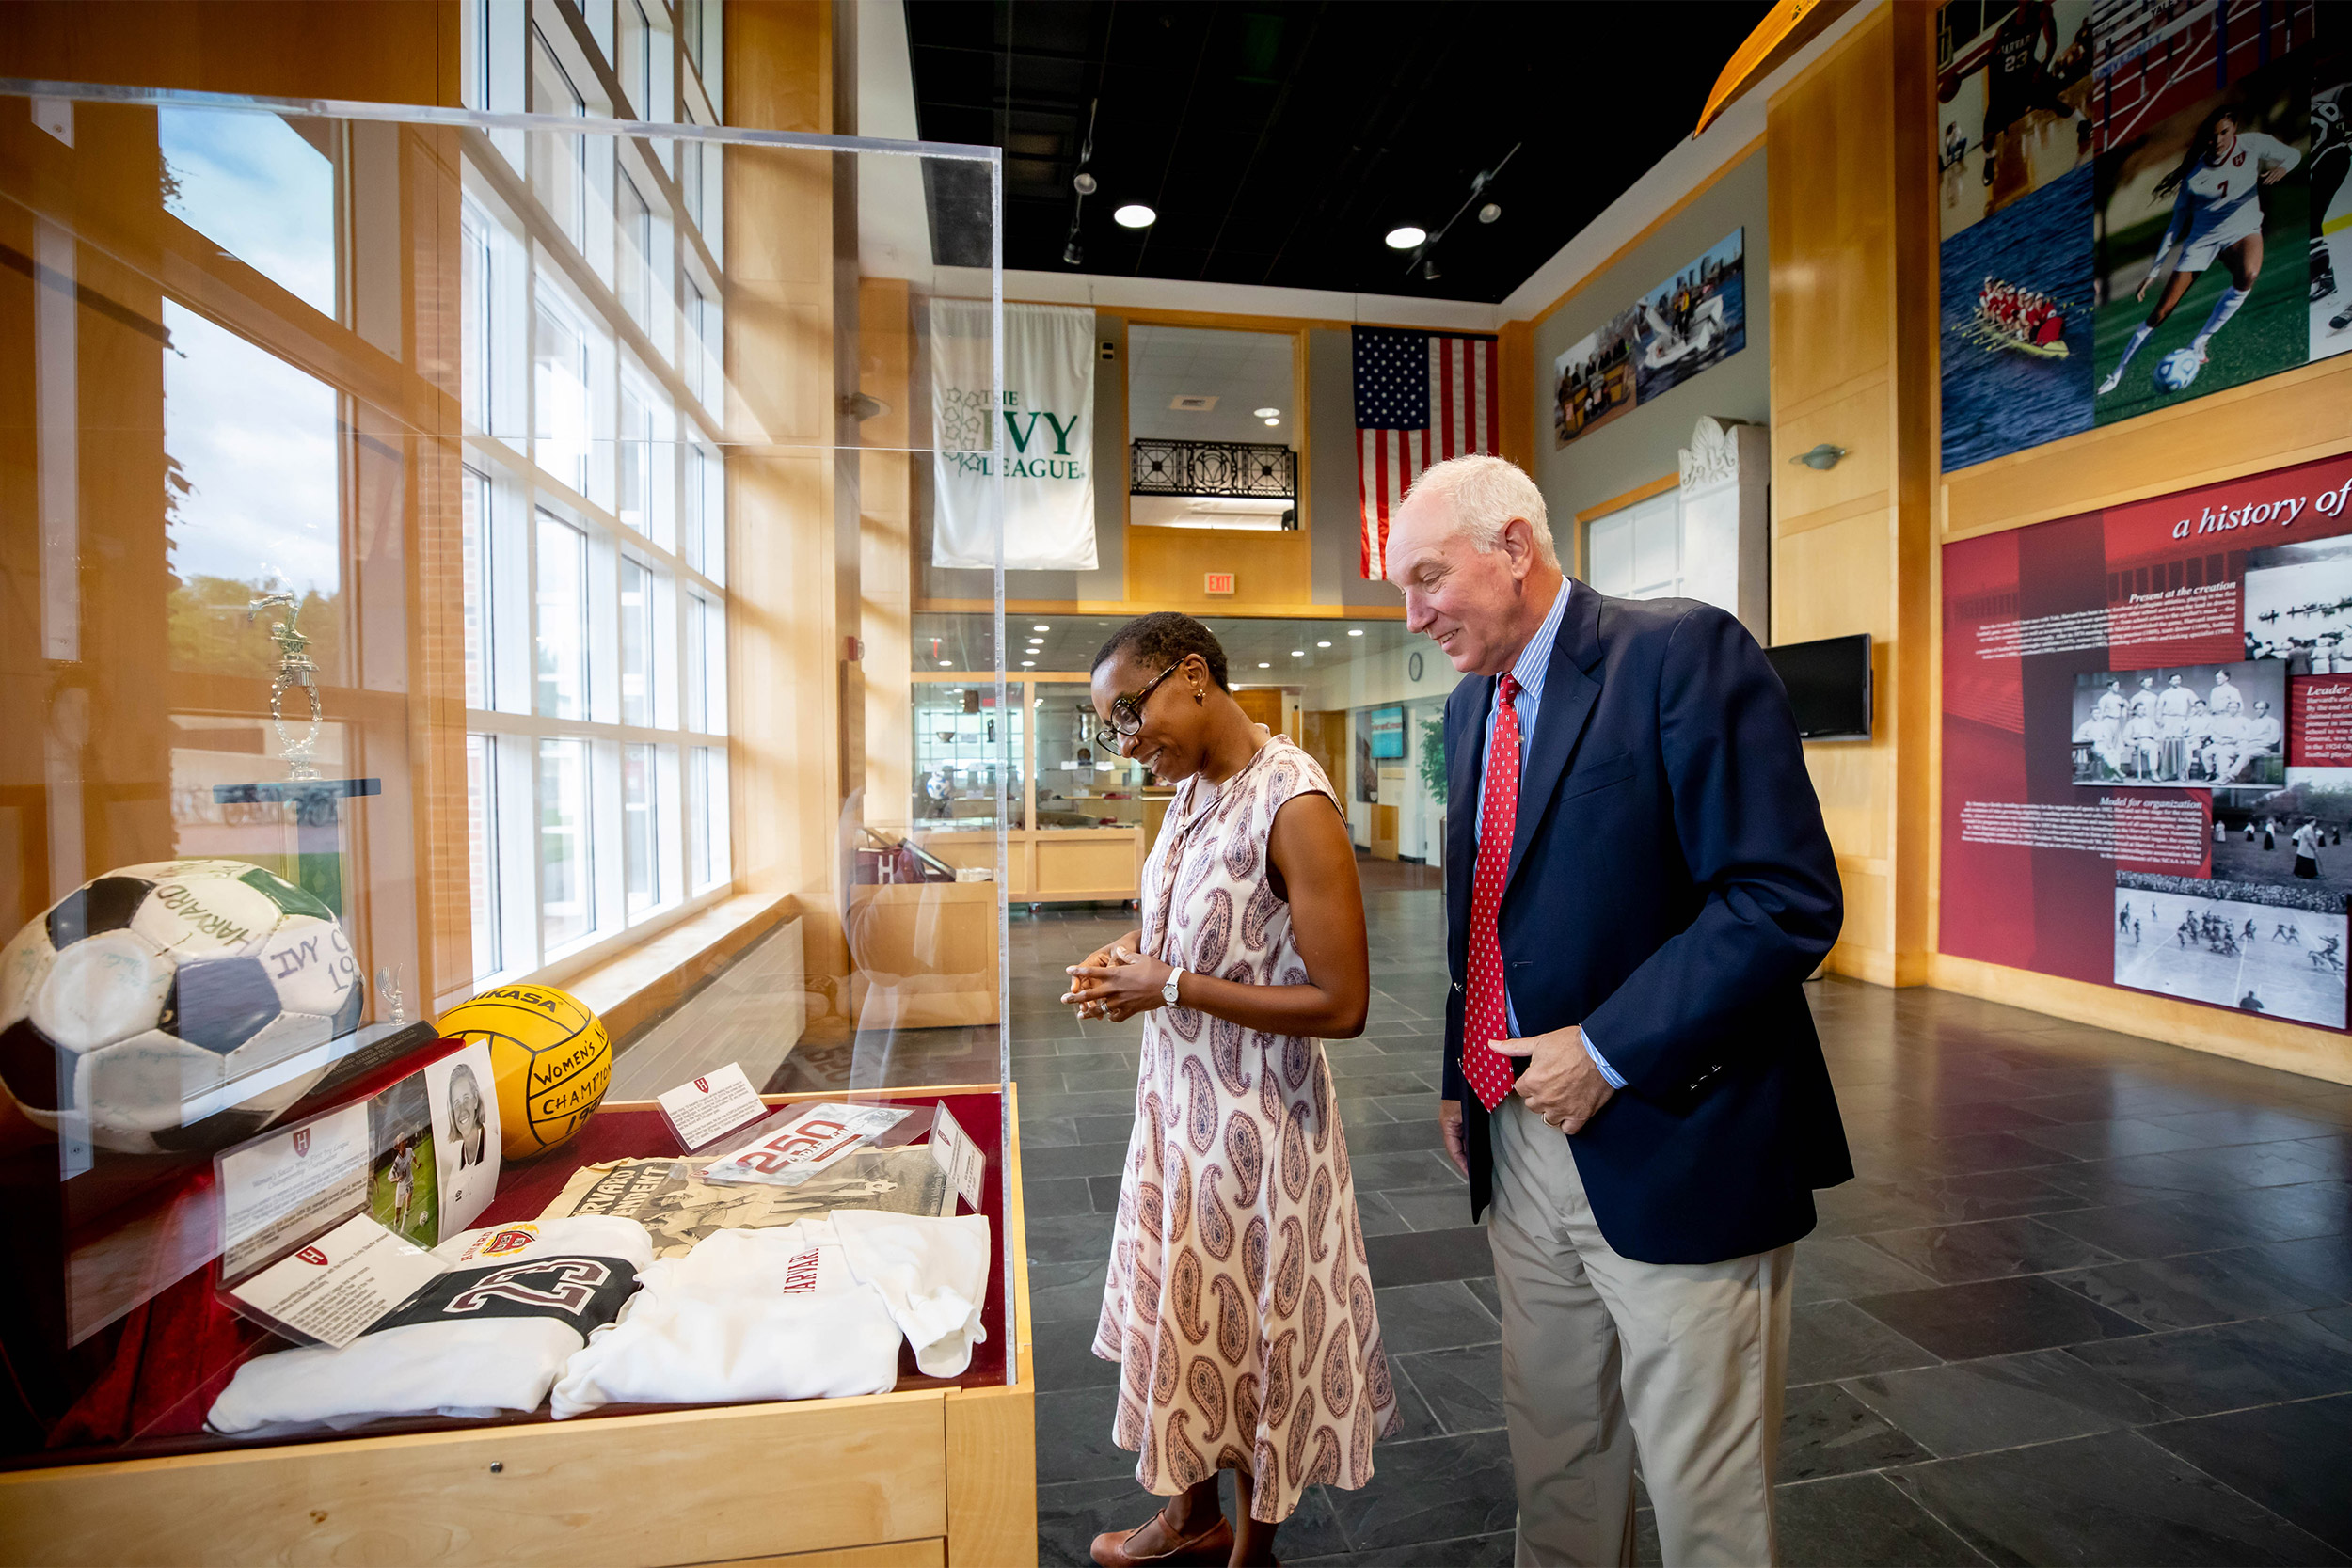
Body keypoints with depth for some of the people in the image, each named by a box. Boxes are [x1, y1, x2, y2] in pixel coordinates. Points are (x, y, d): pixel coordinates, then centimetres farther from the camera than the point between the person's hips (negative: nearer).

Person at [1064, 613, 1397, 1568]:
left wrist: (1173, 987, -21)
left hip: (1258, 1120, -8)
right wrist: (1124, 955, -4)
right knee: (1189, 1318, 24)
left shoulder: (1295, 804, -23)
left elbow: (1342, 1005, -24)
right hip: (1178, 1097, 8)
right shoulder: (1191, 788, 2)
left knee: (1253, 1342, 14)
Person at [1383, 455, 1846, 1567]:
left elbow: (1787, 899, -21)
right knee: (1553, 1458, 23)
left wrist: (1606, 1053, -20)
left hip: (1669, 1149, -6)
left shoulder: (1684, 652, -14)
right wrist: (1461, 1079, 12)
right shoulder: (1472, 705, 9)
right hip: (1520, 1145, 7)